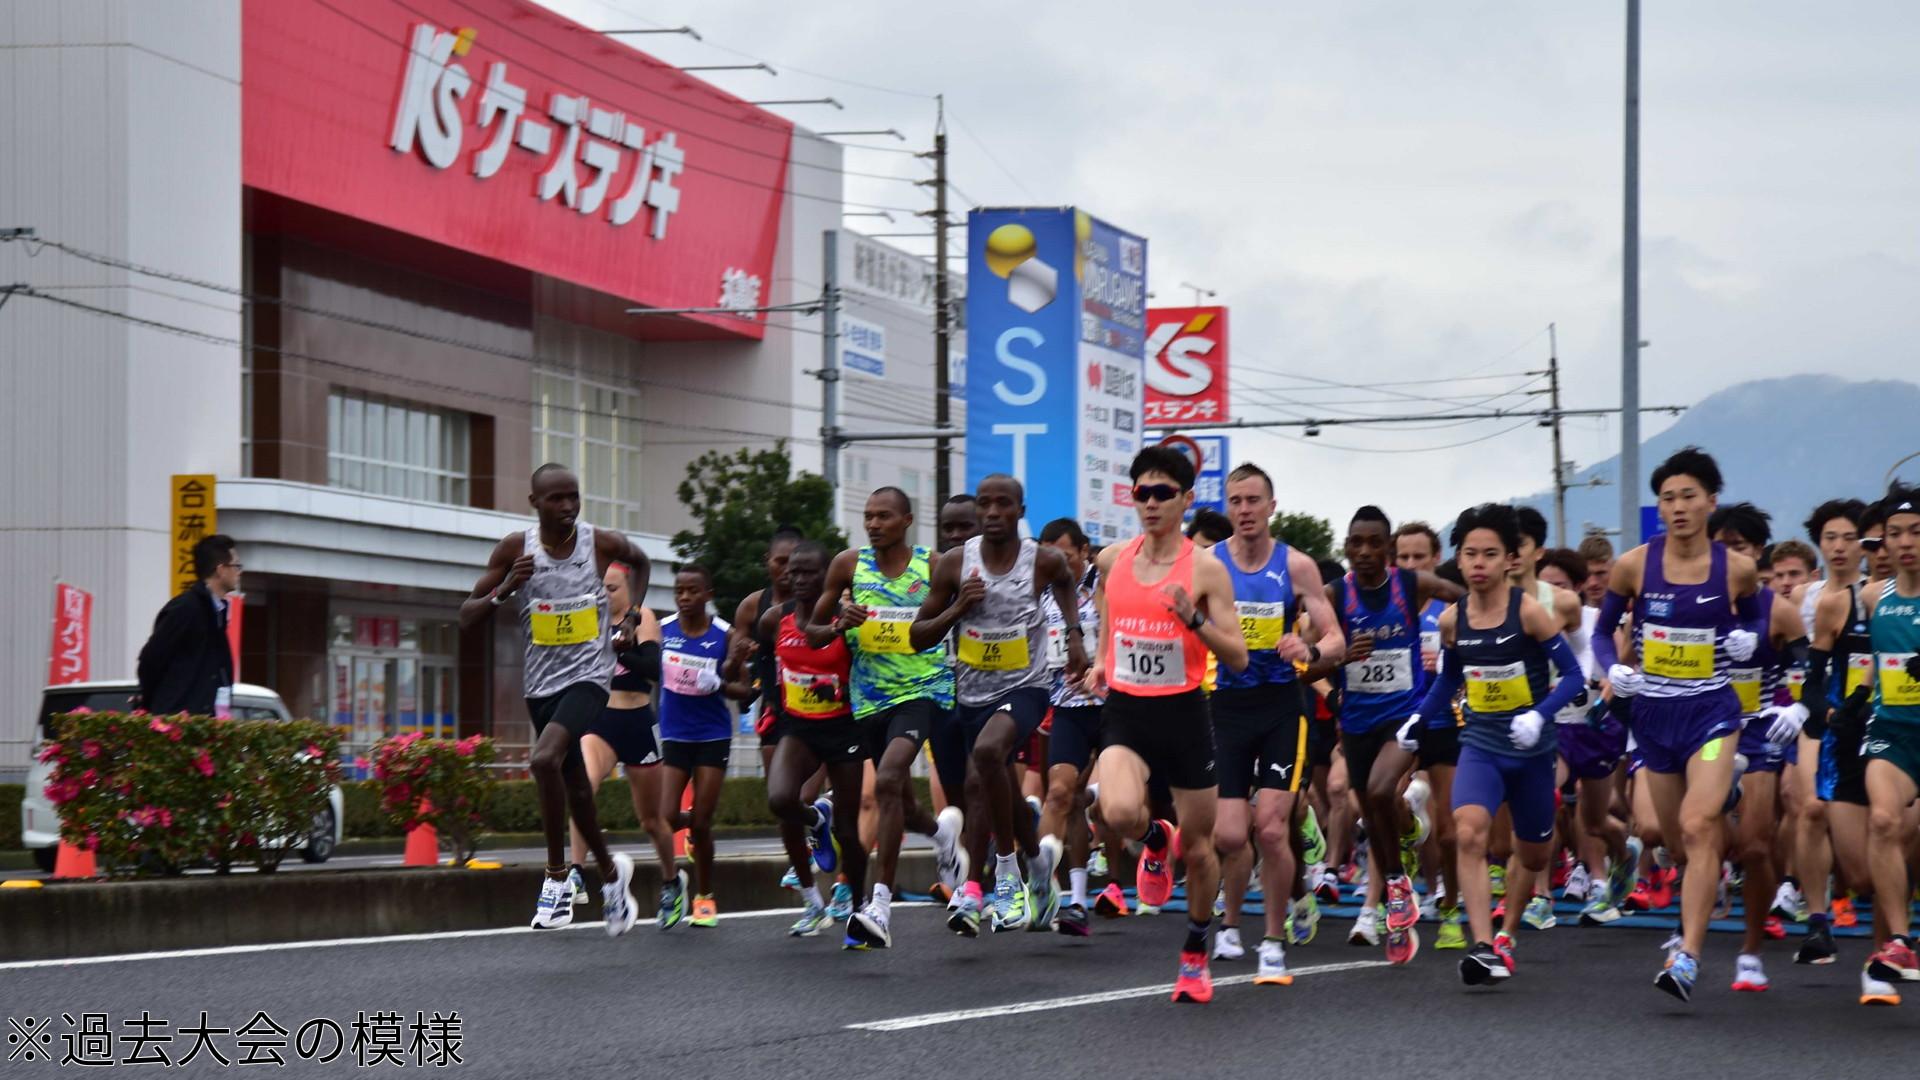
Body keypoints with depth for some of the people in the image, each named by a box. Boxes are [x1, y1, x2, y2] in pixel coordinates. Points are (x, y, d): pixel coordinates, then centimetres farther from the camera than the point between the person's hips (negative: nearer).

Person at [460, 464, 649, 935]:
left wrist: (631, 617, 11)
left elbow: (640, 560, 20)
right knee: (575, 789, 13)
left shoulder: (604, 544, -6)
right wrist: (504, 590, -21)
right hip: (541, 682, 4)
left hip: (588, 676, -4)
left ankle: (557, 876, -15)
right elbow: (466, 620, -4)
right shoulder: (515, 549, -4)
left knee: (545, 759, -28)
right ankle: (611, 872, 37)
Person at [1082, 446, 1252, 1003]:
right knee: (1118, 812, -28)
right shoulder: (1112, 559, 4)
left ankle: (1195, 953, 31)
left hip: (1184, 712, -2)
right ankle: (1156, 840, 10)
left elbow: (1238, 658, -8)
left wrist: (1195, 620, -24)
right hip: (1125, 711, 2)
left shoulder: (1206, 570, -7)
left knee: (1198, 848, 8)